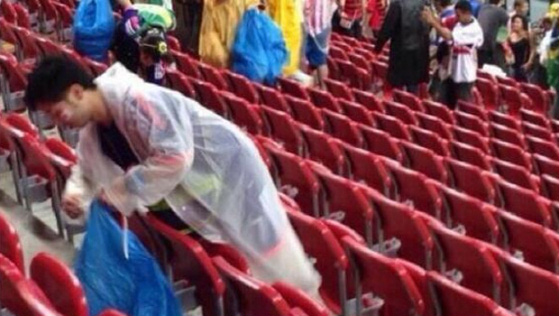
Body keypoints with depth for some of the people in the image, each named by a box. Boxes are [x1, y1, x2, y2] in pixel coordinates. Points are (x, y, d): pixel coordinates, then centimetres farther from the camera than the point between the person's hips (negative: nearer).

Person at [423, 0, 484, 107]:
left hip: (465, 75, -8)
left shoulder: (475, 30, -20)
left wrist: (433, 22, -30)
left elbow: (450, 37, -30)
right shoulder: (459, 25, 8)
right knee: (450, 105, 17)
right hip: (454, 72, 8)